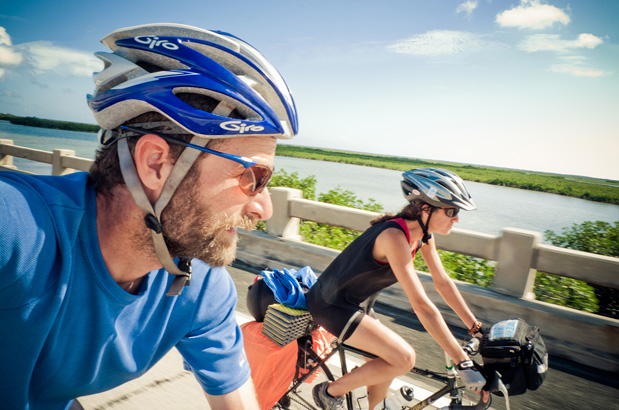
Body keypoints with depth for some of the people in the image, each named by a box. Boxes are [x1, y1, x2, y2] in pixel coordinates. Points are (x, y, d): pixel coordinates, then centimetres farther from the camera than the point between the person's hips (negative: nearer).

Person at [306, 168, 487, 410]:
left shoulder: (423, 234, -3)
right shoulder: (395, 236, -32)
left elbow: (443, 282, 6)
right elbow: (422, 306, -35)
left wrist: (477, 328, 6)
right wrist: (463, 364, -30)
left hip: (358, 304, 9)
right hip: (332, 305, -9)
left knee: (386, 369, 13)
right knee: (404, 358, -18)